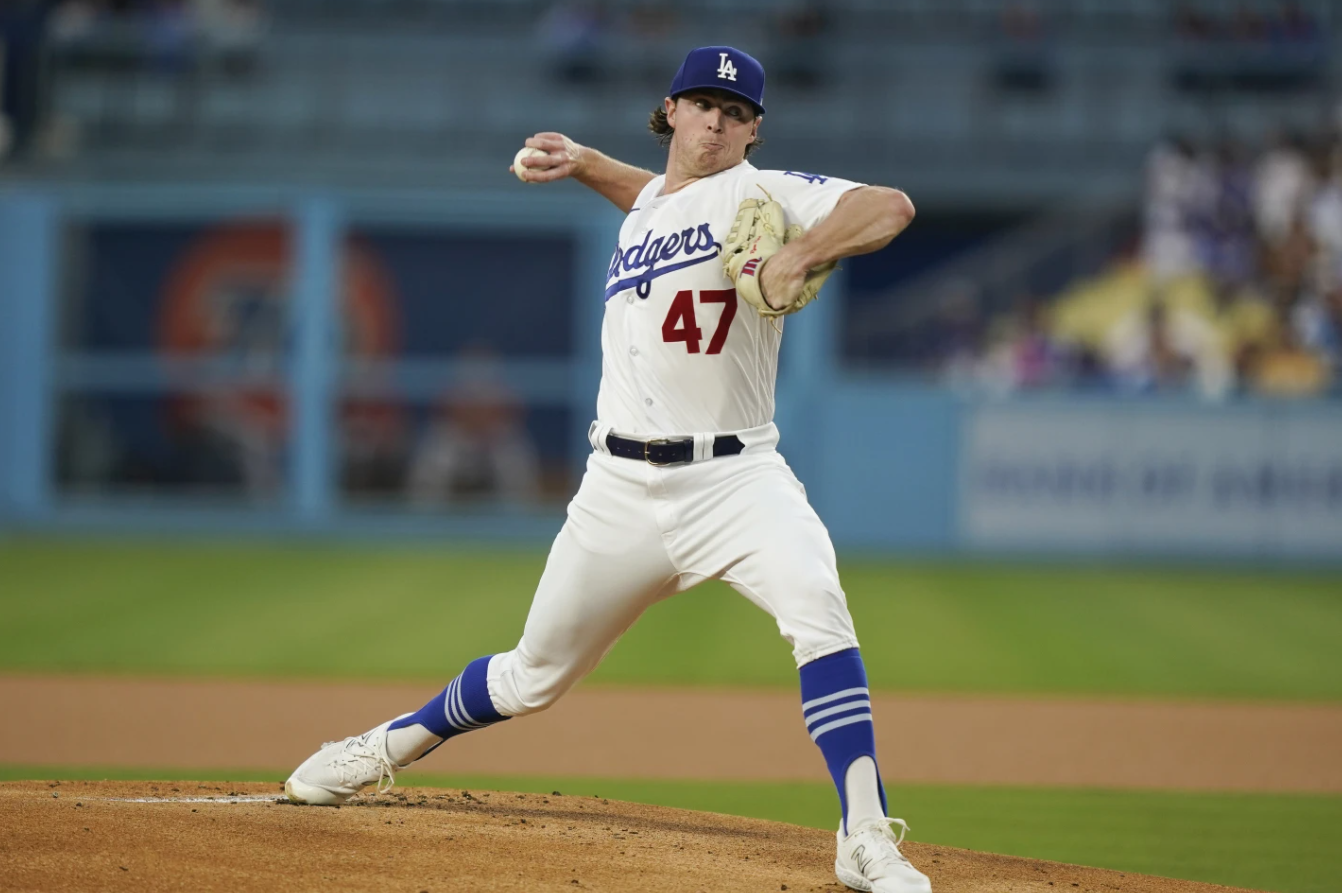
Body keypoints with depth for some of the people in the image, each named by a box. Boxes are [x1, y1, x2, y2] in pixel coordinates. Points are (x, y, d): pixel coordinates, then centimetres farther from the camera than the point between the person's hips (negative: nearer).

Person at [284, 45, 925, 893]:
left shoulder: (762, 194, -4)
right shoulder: (647, 202, 16)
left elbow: (890, 206, -20)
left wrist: (800, 257, -34)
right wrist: (584, 162, 31)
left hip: (735, 475, -5)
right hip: (623, 486, 5)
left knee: (817, 607, -32)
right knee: (535, 675, 14)